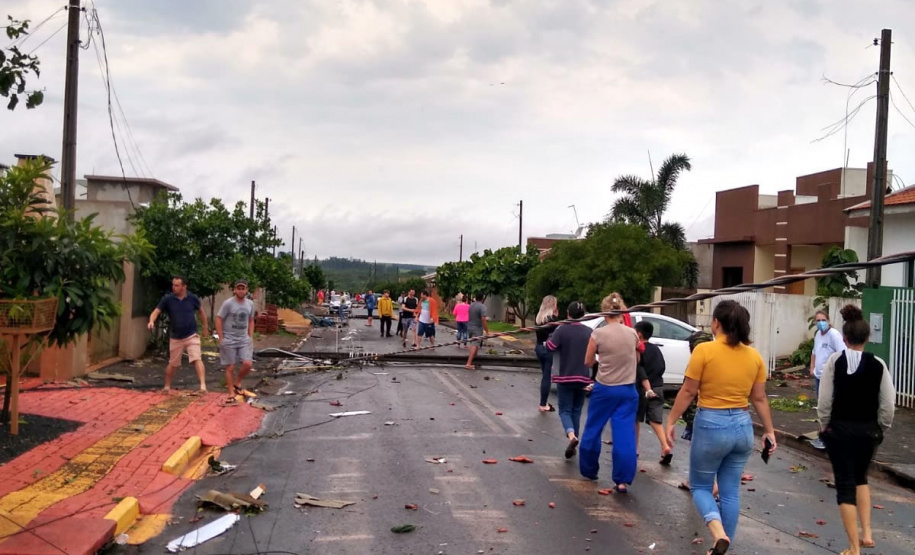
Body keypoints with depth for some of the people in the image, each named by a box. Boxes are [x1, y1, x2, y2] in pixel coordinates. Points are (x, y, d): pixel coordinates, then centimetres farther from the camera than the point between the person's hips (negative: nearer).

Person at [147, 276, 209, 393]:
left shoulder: (192, 298, -5)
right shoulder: (167, 299, -7)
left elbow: (201, 311, 11)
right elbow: (156, 311, -12)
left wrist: (205, 328, 16)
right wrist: (151, 321, -34)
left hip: (191, 336, -2)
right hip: (175, 338, 2)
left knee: (197, 359, -18)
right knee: (172, 364, 16)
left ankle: (203, 385, -26)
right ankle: (167, 387, 34)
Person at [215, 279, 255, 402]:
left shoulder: (250, 304, 3)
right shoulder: (228, 303, -12)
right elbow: (218, 320, -9)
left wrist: (251, 337, 6)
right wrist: (221, 339, -13)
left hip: (244, 340, 4)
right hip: (229, 340, -4)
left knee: (248, 364, -9)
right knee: (230, 367, 1)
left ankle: (237, 383, 17)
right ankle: (231, 394, 11)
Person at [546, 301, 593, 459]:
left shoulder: (562, 329, -11)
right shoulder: (589, 332, 2)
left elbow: (550, 347, -16)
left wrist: (553, 335, 1)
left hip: (565, 377, -3)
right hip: (582, 378, 3)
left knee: (565, 410, 3)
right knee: (576, 411, 15)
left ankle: (571, 436, -24)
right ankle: (573, 446, 18)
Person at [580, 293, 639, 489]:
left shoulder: (598, 333, -12)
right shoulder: (632, 333, -2)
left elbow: (588, 362, -1)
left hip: (604, 389, -2)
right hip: (628, 390, 2)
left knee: (593, 430, 16)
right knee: (625, 435, 2)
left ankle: (589, 470, 29)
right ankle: (623, 480, -1)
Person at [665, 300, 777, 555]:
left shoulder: (704, 350, -12)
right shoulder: (754, 355, 2)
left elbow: (688, 392, -10)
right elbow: (759, 398, 6)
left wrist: (671, 421, 0)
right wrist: (769, 430, 17)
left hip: (711, 425, -5)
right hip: (742, 426, 5)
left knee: (700, 486, 11)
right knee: (730, 491, 14)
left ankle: (718, 533, -12)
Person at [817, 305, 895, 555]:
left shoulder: (834, 360, -10)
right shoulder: (878, 364, -7)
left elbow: (824, 400, -11)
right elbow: (888, 405, -5)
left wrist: (824, 425, 4)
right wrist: (881, 428, 11)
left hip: (839, 429, -2)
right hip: (867, 430, 2)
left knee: (845, 484, 5)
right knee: (860, 478, 26)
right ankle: (866, 533, 20)